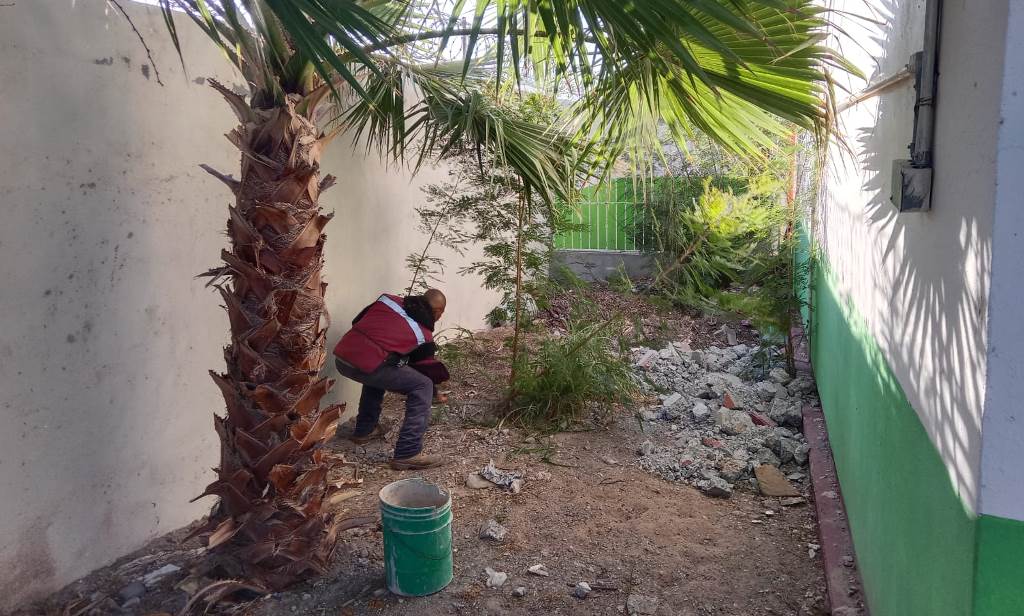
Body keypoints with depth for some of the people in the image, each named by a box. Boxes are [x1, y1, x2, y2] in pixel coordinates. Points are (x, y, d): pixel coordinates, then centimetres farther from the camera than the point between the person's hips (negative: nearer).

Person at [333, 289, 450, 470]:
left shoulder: (389, 300, 20)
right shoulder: (423, 334, 10)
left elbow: (357, 321, 26)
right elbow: (428, 368, 22)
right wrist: (434, 392, 42)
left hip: (341, 356, 7)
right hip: (365, 364, -7)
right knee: (423, 387, 4)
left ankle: (364, 430, 44)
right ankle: (408, 454, 0)